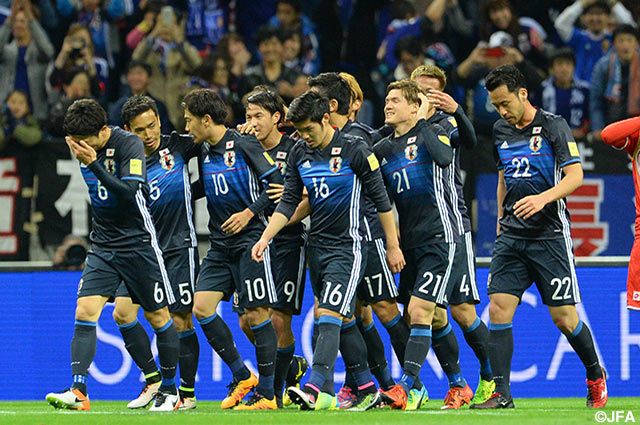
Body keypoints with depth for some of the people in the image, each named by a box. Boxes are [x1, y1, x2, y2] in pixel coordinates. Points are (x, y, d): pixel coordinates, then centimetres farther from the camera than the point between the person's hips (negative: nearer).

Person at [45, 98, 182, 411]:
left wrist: (94, 164, -31)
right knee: (85, 312, -12)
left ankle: (169, 391, 20)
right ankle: (78, 391, -19)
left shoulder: (129, 144, -16)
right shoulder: (85, 147, 3)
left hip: (138, 243, -5)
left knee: (158, 317, 5)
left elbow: (129, 193, -27)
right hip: (102, 245, 5)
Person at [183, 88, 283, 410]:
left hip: (250, 239, -7)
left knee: (256, 314, -6)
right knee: (202, 308, -5)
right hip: (220, 245, 7)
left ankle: (266, 394, 1)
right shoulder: (203, 151, 11)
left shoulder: (244, 145, -10)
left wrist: (249, 212, -16)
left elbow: (277, 184, -10)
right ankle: (242, 377, 7)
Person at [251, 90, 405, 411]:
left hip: (348, 246, -7)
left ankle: (314, 390, -26)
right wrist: (265, 238, -3)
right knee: (343, 320, 10)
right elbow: (288, 202, 8)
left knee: (329, 315, -17)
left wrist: (393, 246, -5)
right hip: (317, 246, 7)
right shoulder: (299, 154, 5)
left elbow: (381, 199, -7)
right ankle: (368, 390, 17)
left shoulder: (354, 150, -12)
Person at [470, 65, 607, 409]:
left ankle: (596, 375, 22)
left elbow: (575, 175, -15)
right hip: (511, 236, 5)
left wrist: (542, 198, -30)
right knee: (498, 308, -9)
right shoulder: (501, 131, 12)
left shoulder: (553, 126, -7)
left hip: (550, 235, -5)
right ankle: (501, 393, -7)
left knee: (563, 316, -3)